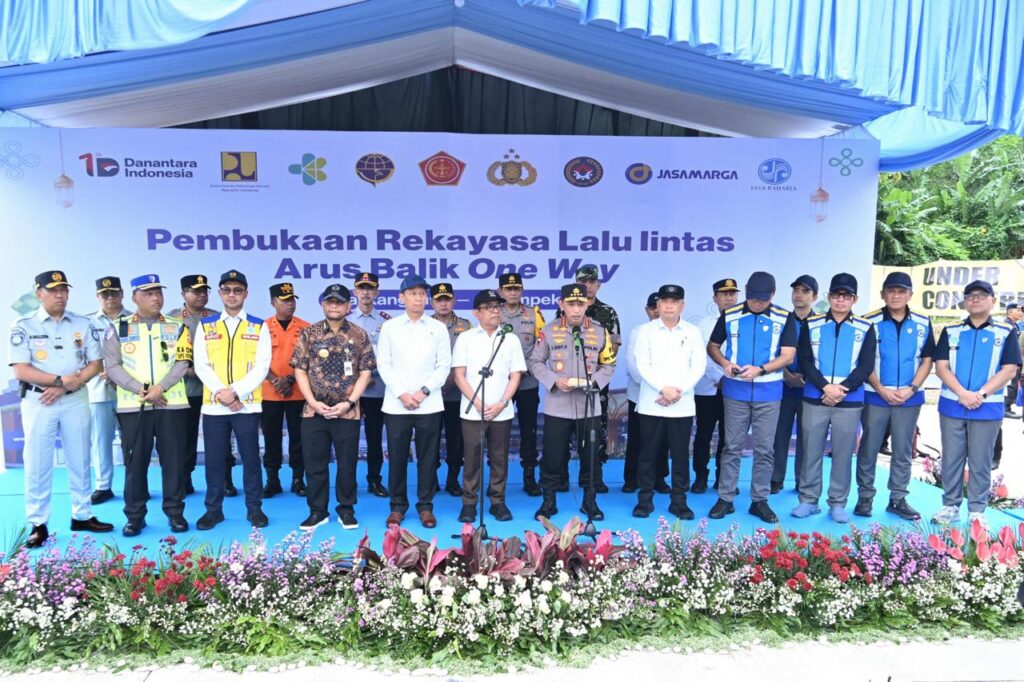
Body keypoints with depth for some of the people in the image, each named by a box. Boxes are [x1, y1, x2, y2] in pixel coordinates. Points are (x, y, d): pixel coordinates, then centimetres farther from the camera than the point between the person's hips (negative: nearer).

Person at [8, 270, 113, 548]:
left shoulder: (83, 324, 4)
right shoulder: (23, 326, -3)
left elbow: (95, 364, 1)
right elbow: (21, 370, -9)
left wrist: (66, 386, -12)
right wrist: (60, 379, -18)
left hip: (76, 400, 2)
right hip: (38, 401, -2)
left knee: (79, 461, 10)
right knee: (37, 464, 2)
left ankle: (82, 515, 21)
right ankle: (38, 524, 11)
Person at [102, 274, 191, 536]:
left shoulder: (177, 327, 9)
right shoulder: (118, 328, 8)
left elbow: (182, 363, -2)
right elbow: (112, 366, -1)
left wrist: (159, 388, -15)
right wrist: (139, 390, -13)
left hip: (172, 404, 0)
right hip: (132, 406, 0)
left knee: (173, 460, 3)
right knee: (135, 461, 4)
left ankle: (175, 512, 14)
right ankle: (134, 515, 16)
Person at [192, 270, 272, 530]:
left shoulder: (259, 327, 4)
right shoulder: (205, 326, 8)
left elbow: (262, 366, -5)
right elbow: (201, 365, 0)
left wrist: (235, 391, -15)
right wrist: (221, 392, -14)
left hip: (247, 405, -1)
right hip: (213, 405, 2)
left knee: (251, 458, 5)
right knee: (214, 460, 8)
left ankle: (254, 508, 17)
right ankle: (213, 509, 21)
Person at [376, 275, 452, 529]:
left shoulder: (438, 328, 6)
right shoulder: (389, 327, 5)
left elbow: (444, 366, 3)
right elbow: (384, 364, 2)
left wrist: (424, 391, -9)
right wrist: (401, 394, -9)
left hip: (429, 405, 0)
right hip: (396, 405, 0)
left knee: (428, 457, 5)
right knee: (397, 456, 5)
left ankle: (425, 506, 18)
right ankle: (397, 506, 19)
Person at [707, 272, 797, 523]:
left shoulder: (784, 319, -2)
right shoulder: (730, 315, 0)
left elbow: (788, 356, -5)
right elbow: (712, 346, 8)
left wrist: (760, 369, -20)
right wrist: (725, 363, -12)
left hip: (768, 393, 0)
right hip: (735, 391, 0)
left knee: (764, 449, 6)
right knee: (732, 446, 5)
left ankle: (760, 500, 17)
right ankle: (725, 498, 13)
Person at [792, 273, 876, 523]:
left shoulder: (865, 329, 5)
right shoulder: (811, 325, 5)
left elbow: (866, 366, -1)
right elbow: (805, 361, -1)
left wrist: (842, 389, -14)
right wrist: (825, 387, -14)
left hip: (849, 401, 0)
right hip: (814, 399, 0)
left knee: (843, 453, 5)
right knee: (811, 451, 4)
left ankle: (838, 503, 16)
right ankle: (808, 500, 14)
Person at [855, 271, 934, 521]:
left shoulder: (923, 324, 3)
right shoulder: (869, 322, -5)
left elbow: (927, 360, 5)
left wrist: (911, 388, -8)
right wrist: (882, 390, -12)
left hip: (909, 398, 2)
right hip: (875, 397, -2)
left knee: (903, 451, 10)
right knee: (869, 449, 4)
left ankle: (898, 499, 20)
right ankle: (865, 497, 15)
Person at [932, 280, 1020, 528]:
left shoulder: (1006, 332, 2)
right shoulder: (951, 331, 6)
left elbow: (1009, 370, -5)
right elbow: (941, 367, 0)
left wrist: (981, 394, -15)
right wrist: (962, 393, -14)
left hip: (988, 408, -1)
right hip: (951, 406, 1)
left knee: (980, 462, 5)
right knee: (951, 459, 7)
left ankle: (977, 510, 15)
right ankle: (950, 507, 17)